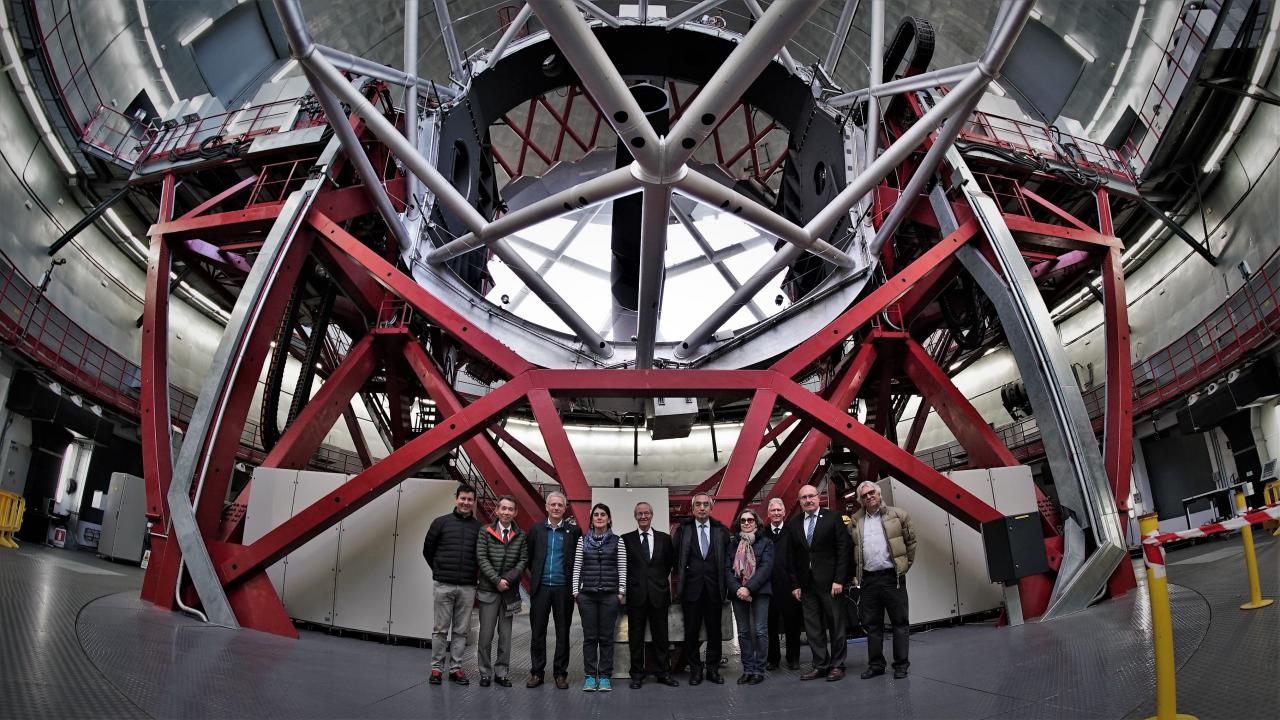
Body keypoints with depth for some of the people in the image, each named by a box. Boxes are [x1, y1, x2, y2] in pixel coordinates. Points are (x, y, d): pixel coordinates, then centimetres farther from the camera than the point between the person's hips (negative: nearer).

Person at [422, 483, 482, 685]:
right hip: (443, 585, -2)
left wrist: (473, 574, 9)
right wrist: (440, 571, 11)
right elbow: (428, 550, 9)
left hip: (467, 587, 2)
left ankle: (456, 668, 15)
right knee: (440, 629, 3)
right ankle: (436, 668, 13)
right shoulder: (441, 523, 1)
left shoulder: (479, 527, 4)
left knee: (461, 630, 7)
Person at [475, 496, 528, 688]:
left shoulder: (520, 535, 5)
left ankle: (501, 673, 14)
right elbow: (481, 558, -6)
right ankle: (485, 673, 12)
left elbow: (523, 560, 2)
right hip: (488, 590, -2)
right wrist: (497, 580, -12)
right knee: (486, 634, 2)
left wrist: (508, 579, -11)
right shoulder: (485, 532, 0)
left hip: (510, 591, 2)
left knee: (505, 635, 6)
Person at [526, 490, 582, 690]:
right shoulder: (536, 530, 6)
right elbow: (529, 557, 12)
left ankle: (560, 673, 14)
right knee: (538, 631, 5)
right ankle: (536, 672, 15)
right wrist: (534, 575, 7)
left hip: (563, 589, -1)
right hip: (540, 587, 1)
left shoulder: (573, 531, 2)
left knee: (563, 633, 5)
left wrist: (574, 581, 1)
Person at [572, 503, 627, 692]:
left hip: (610, 594, -1)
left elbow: (622, 569, 3)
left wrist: (621, 592, -2)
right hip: (587, 594, 1)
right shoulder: (583, 540, 6)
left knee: (606, 637, 2)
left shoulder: (617, 541, 3)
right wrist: (575, 590, 2)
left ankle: (605, 676, 11)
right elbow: (577, 567, 7)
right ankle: (590, 676, 12)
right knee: (589, 637, 4)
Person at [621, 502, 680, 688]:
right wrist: (630, 582, 0)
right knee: (636, 637, 5)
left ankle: (664, 673, 16)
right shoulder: (626, 539, 2)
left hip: (658, 594, 1)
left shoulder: (664, 538, 7)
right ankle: (637, 674, 14)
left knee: (660, 636, 7)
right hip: (636, 594, -1)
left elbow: (671, 562, 17)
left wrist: (662, 577, 9)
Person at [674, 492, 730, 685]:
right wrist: (682, 574, 1)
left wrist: (722, 581, 2)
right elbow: (675, 556, 7)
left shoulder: (721, 530, 4)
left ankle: (713, 669, 17)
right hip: (691, 588, -1)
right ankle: (695, 669, 14)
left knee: (714, 631, 6)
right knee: (691, 631, 3)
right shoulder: (683, 530, 4)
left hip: (714, 589, 1)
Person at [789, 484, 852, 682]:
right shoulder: (795, 525, 9)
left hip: (830, 582, -4)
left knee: (836, 625, 4)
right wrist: (795, 584, 4)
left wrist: (839, 580, -12)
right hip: (806, 584, 4)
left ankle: (837, 665, 14)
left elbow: (843, 550, -6)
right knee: (813, 627, 6)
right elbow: (793, 558, 10)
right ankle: (820, 665, 14)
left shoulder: (833, 518, -2)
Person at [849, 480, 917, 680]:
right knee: (872, 624, 8)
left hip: (892, 577, -3)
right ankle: (875, 664, 17)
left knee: (900, 622, 2)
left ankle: (901, 664, 11)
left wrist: (905, 565, 5)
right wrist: (855, 573, 9)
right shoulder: (855, 521, 9)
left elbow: (911, 541, 7)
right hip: (868, 579, 3)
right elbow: (850, 549, 14)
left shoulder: (897, 515, 2)